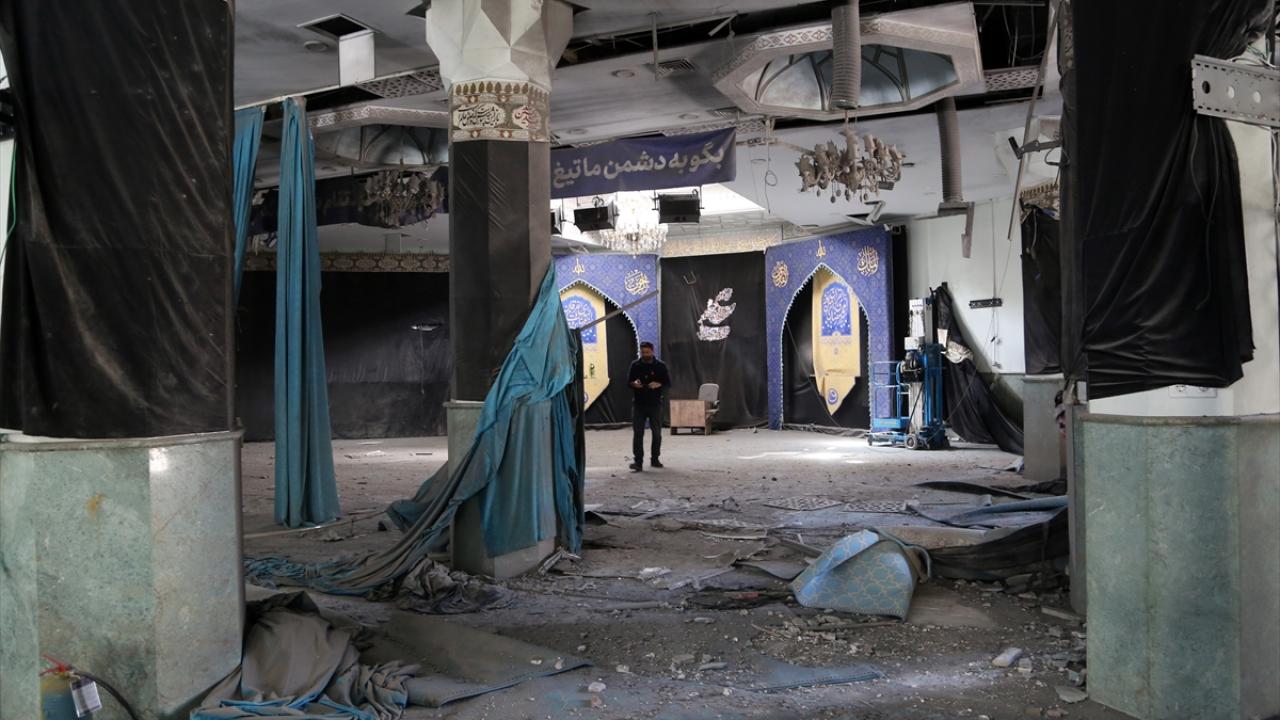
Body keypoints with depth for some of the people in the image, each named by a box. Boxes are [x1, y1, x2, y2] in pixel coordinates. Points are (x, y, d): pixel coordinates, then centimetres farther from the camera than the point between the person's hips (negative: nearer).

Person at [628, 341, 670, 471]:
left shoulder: (660, 366, 2)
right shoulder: (635, 365, 4)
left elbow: (668, 382, 3)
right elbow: (628, 381, 7)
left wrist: (659, 384, -18)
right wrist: (634, 384, -16)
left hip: (655, 403, 1)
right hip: (638, 403, 0)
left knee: (657, 432, 9)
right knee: (638, 433, -7)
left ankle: (655, 459, 24)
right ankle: (638, 462, -8)